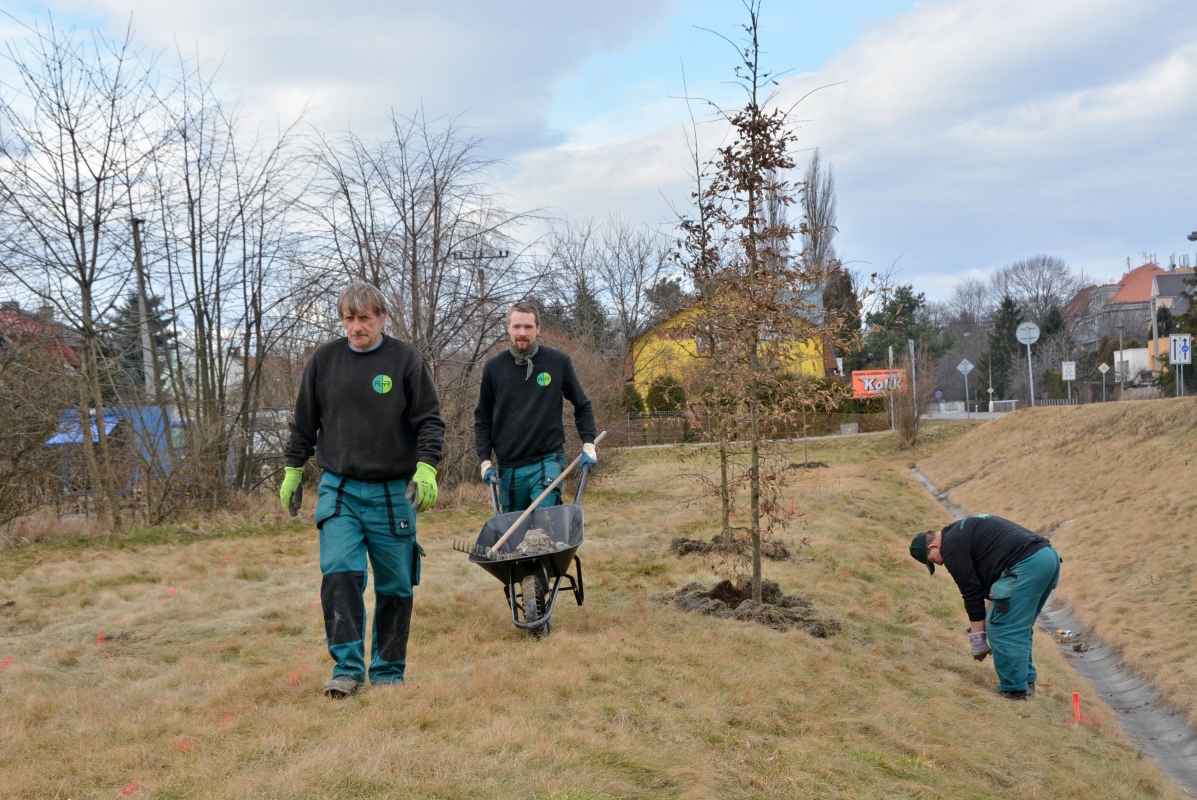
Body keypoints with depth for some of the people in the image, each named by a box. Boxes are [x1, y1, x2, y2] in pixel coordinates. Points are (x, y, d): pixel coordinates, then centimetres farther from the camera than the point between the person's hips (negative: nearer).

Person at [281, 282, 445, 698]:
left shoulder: (406, 360, -2)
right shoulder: (323, 360, 4)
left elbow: (430, 421, -2)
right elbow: (304, 423, 14)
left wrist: (426, 469, -14)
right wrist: (292, 471, 13)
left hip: (393, 493, -1)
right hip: (338, 489, 1)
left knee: (395, 586, 5)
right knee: (339, 574, -15)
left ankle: (388, 672, 18)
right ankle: (346, 668, -8)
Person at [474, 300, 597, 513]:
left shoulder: (558, 362, 0)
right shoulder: (494, 367, 4)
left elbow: (582, 406, 10)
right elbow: (482, 418, 10)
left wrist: (588, 444, -1)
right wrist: (485, 459, 1)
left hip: (547, 462, -3)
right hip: (508, 467, 3)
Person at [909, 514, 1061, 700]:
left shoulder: (951, 546, -1)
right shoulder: (964, 530, 28)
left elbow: (971, 591, -1)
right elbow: (987, 579, 30)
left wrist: (977, 638, 6)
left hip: (1027, 564, -10)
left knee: (1001, 630, 0)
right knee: (1020, 627, 22)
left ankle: (1014, 690, 4)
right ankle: (1026, 681, 26)